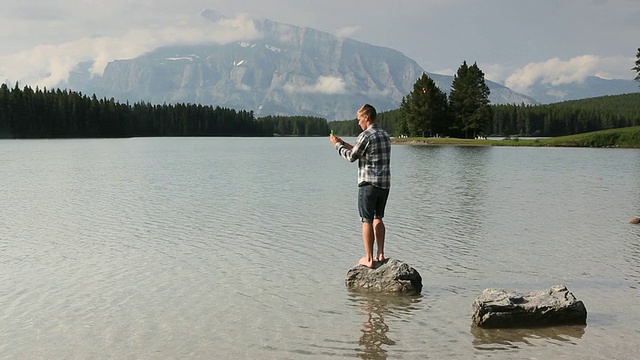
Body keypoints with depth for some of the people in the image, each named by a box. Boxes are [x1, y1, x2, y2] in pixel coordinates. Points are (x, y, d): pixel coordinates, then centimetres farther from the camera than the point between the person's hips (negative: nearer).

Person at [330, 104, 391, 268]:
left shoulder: (366, 136, -13)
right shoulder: (385, 135, 13)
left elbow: (351, 157, -3)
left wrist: (337, 145, 11)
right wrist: (343, 143, 24)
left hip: (368, 184, -7)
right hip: (385, 184, 7)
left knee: (367, 221, 0)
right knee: (378, 218, 16)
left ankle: (369, 259, 2)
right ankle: (380, 254, 15)